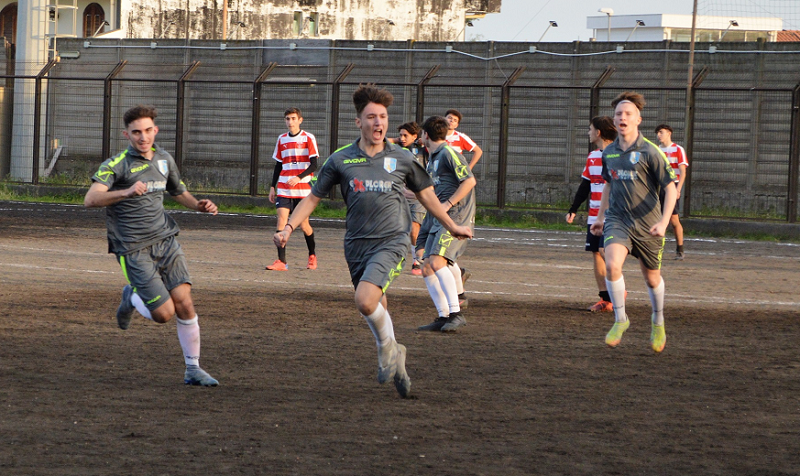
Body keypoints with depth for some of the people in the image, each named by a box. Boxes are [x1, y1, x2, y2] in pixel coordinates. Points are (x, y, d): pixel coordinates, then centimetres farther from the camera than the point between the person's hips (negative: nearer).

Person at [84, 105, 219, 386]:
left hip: (165, 241, 5)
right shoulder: (116, 165, -10)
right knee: (163, 314, -9)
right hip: (134, 251, -5)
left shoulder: (164, 160, 10)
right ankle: (131, 298, 24)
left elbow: (179, 192, 29)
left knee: (184, 303, -7)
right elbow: (90, 199, -24)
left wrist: (199, 205, 8)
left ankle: (193, 370, 6)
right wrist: (126, 192, -39)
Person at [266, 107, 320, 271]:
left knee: (304, 225, 3)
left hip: (303, 189, -3)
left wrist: (299, 177, -23)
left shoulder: (308, 138, -2)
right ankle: (281, 262, -15)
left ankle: (312, 256, 29)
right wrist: (273, 186, 13)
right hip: (283, 189, 3)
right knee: (281, 221, -12)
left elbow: (313, 165, -8)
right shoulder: (281, 139, 11)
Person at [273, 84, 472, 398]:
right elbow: (313, 197, 9)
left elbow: (425, 194, 18)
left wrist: (451, 226, 26)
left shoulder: (402, 159, 3)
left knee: (365, 301, -23)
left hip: (392, 240, -3)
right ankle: (394, 361, 30)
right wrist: (288, 228, -3)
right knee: (377, 312, 9)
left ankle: (388, 347, 2)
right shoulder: (340, 161, 2)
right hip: (357, 244, 3)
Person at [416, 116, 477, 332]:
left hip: (455, 217, -10)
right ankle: (444, 316, 7)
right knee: (427, 269, 4)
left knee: (437, 262, -24)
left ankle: (456, 313, -24)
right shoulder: (432, 158, 20)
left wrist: (447, 204, -18)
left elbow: (469, 181, -17)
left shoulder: (449, 153, -9)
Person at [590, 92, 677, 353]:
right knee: (612, 265, -24)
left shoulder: (649, 152, -10)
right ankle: (620, 320, -8)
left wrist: (663, 222, -20)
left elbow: (670, 188, -10)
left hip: (647, 223, -3)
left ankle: (658, 322, 40)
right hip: (617, 220, 3)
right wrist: (600, 216, 23)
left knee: (652, 278, 12)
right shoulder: (609, 152, 5)